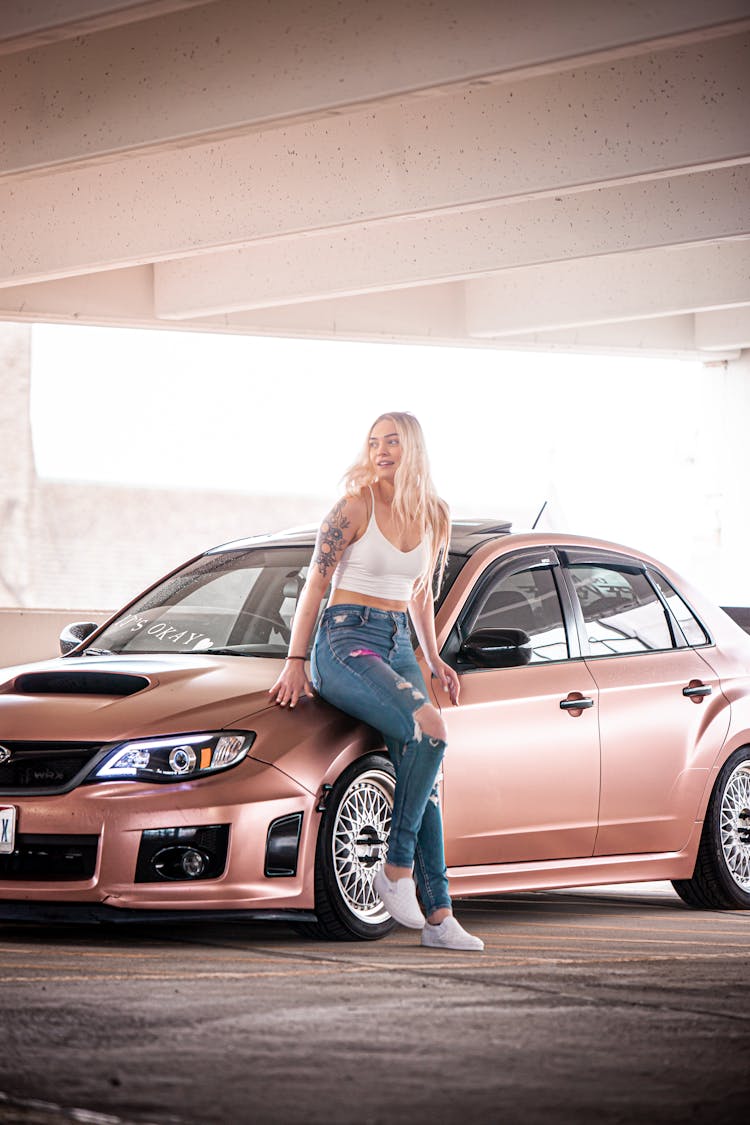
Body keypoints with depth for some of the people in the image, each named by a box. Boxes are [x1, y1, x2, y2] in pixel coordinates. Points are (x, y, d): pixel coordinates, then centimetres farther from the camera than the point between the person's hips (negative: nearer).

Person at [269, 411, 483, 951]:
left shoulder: (434, 516, 10)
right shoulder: (354, 507, -6)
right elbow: (315, 586, -5)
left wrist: (433, 659, 18)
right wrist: (295, 663, -9)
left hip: (398, 646, 6)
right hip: (347, 641, -6)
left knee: (423, 777, -5)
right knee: (430, 729, -29)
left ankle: (439, 915, -6)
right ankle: (397, 867, -20)